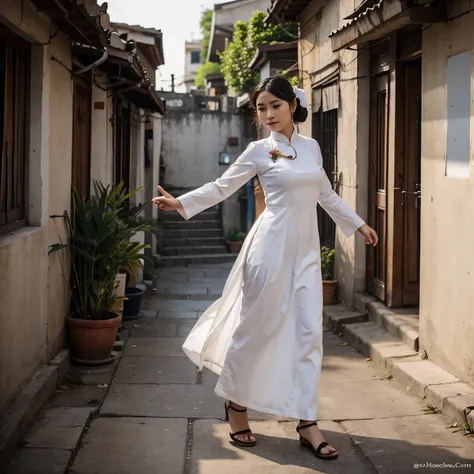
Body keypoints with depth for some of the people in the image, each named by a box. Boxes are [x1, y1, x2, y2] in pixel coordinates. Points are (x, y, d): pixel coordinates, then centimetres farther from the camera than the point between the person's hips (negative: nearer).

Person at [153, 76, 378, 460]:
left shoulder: (311, 147, 11)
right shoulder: (259, 151, -3)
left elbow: (326, 194, 23)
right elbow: (222, 187, 0)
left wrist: (358, 224, 28)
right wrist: (180, 202, -12)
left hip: (306, 250, 5)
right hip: (273, 245, -5)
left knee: (309, 332, 1)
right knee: (256, 328, 3)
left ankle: (307, 422, 6)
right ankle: (236, 404, 23)